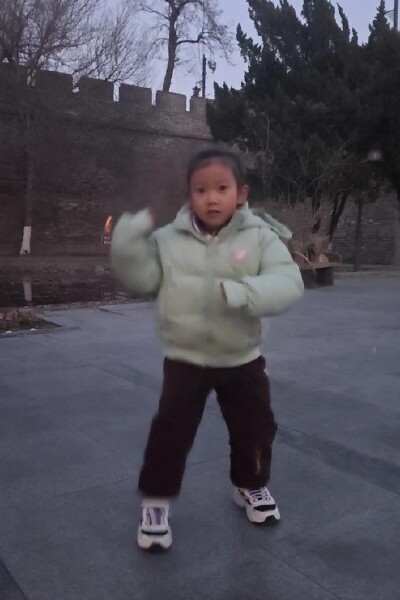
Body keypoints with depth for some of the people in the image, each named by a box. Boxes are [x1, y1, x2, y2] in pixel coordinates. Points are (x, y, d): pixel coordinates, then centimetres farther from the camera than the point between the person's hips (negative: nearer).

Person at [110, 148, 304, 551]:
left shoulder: (259, 237, -10)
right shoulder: (169, 239, -6)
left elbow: (288, 283, -22)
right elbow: (142, 278, -10)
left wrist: (243, 293, -40)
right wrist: (128, 241, -26)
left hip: (242, 358, 1)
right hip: (185, 359, -1)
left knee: (255, 429, 15)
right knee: (170, 431, -2)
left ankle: (251, 487, 42)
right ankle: (156, 501, 21)